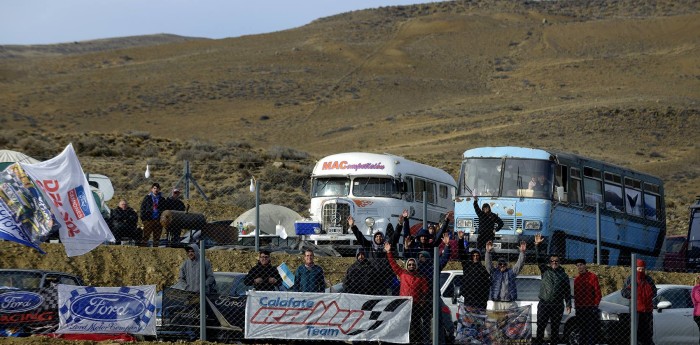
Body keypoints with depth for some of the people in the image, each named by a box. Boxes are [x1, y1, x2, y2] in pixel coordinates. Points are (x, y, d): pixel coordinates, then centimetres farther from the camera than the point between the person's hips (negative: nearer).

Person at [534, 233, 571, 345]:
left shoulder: (563, 275, 12)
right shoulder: (545, 271, 9)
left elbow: (567, 291, 13)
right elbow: (538, 259, -2)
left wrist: (568, 304, 5)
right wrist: (537, 245, -13)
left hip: (557, 305, 1)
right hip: (544, 304, -1)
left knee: (555, 328, 4)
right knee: (540, 327, -5)